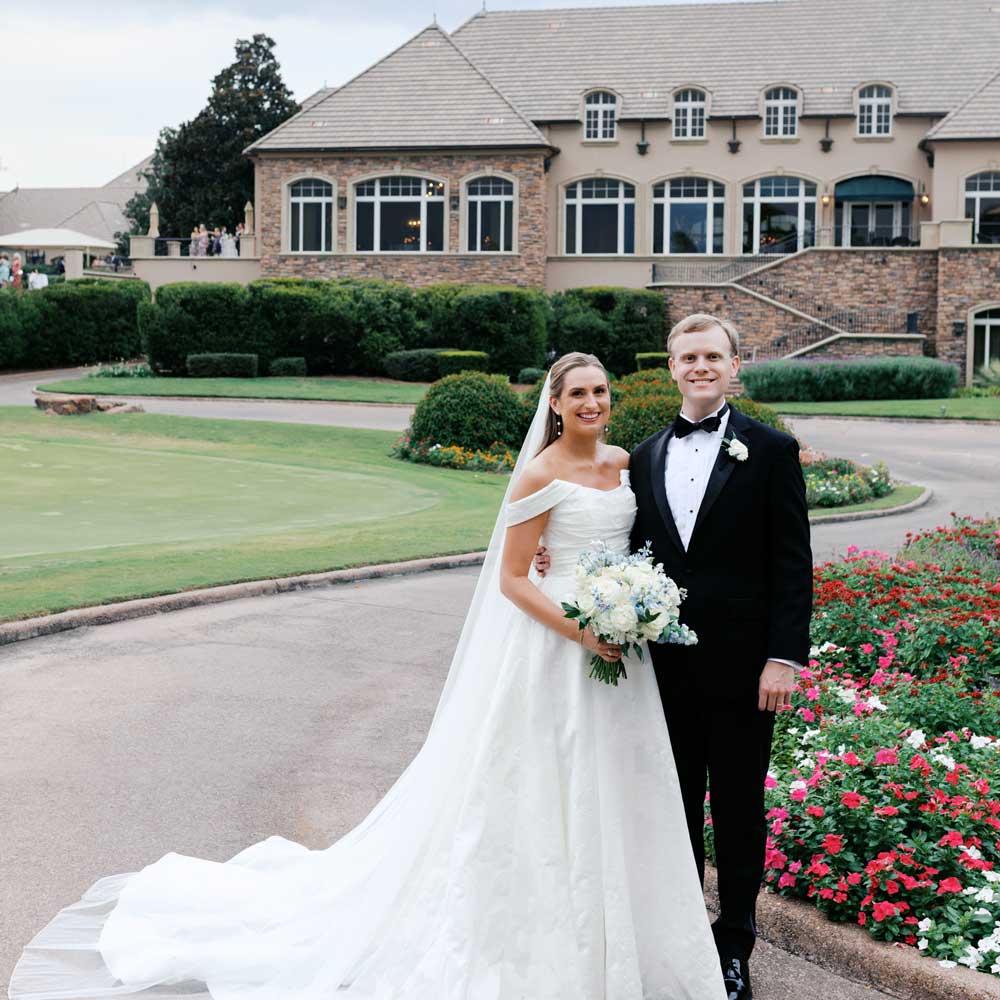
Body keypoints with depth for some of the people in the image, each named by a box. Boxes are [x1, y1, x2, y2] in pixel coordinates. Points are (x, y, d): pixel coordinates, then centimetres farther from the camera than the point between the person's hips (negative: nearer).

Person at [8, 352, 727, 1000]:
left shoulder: (623, 461, 8)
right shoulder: (541, 475, -11)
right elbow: (512, 577, -12)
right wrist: (581, 632, -20)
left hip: (617, 646, 7)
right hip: (554, 652, -7)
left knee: (610, 792, 12)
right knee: (546, 794, -1)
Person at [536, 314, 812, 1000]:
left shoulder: (771, 450, -4)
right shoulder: (646, 457, 9)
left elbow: (793, 565, -8)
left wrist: (784, 658, -14)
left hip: (742, 667, -4)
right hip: (668, 665, 4)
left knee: (739, 811, 8)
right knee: (676, 809, 15)